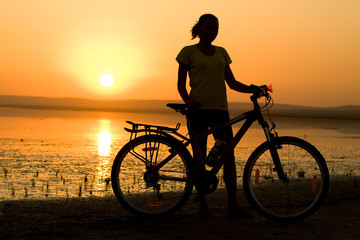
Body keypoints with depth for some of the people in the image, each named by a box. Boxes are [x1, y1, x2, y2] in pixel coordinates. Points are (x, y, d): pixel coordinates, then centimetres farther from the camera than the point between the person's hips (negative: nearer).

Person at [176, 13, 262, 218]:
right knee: (199, 155, 0)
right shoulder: (189, 52, 6)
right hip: (197, 109, -3)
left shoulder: (221, 53, 17)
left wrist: (253, 89, 1)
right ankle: (202, 201, 13)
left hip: (219, 108, 3)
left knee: (229, 155, -7)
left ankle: (233, 205, -8)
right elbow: (181, 85, 4)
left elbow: (232, 83, 18)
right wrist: (187, 100, -16)